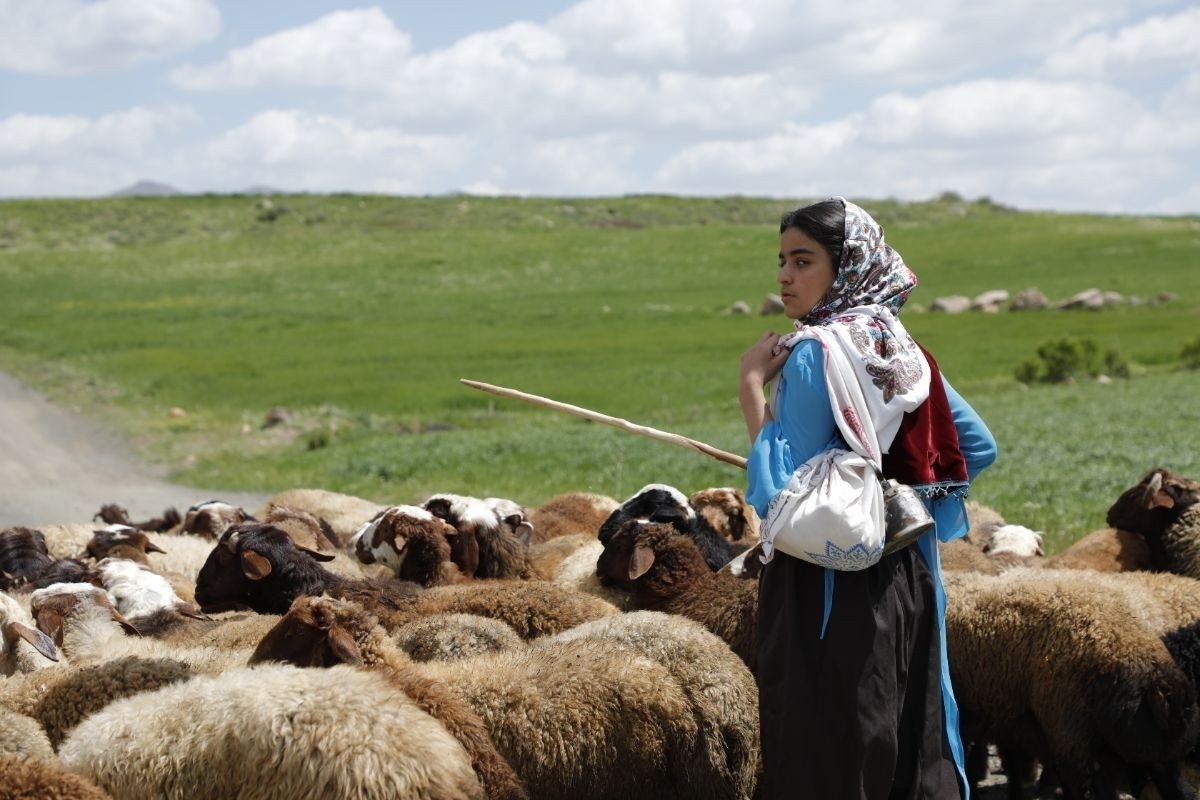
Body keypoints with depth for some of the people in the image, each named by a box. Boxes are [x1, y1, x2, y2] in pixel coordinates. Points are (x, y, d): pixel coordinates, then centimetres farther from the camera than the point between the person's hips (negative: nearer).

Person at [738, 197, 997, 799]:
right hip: (908, 575, 8)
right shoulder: (903, 350, 9)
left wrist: (752, 385, -15)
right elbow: (979, 448, 19)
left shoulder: (813, 354, -14)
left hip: (829, 585, -8)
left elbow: (775, 496, -20)